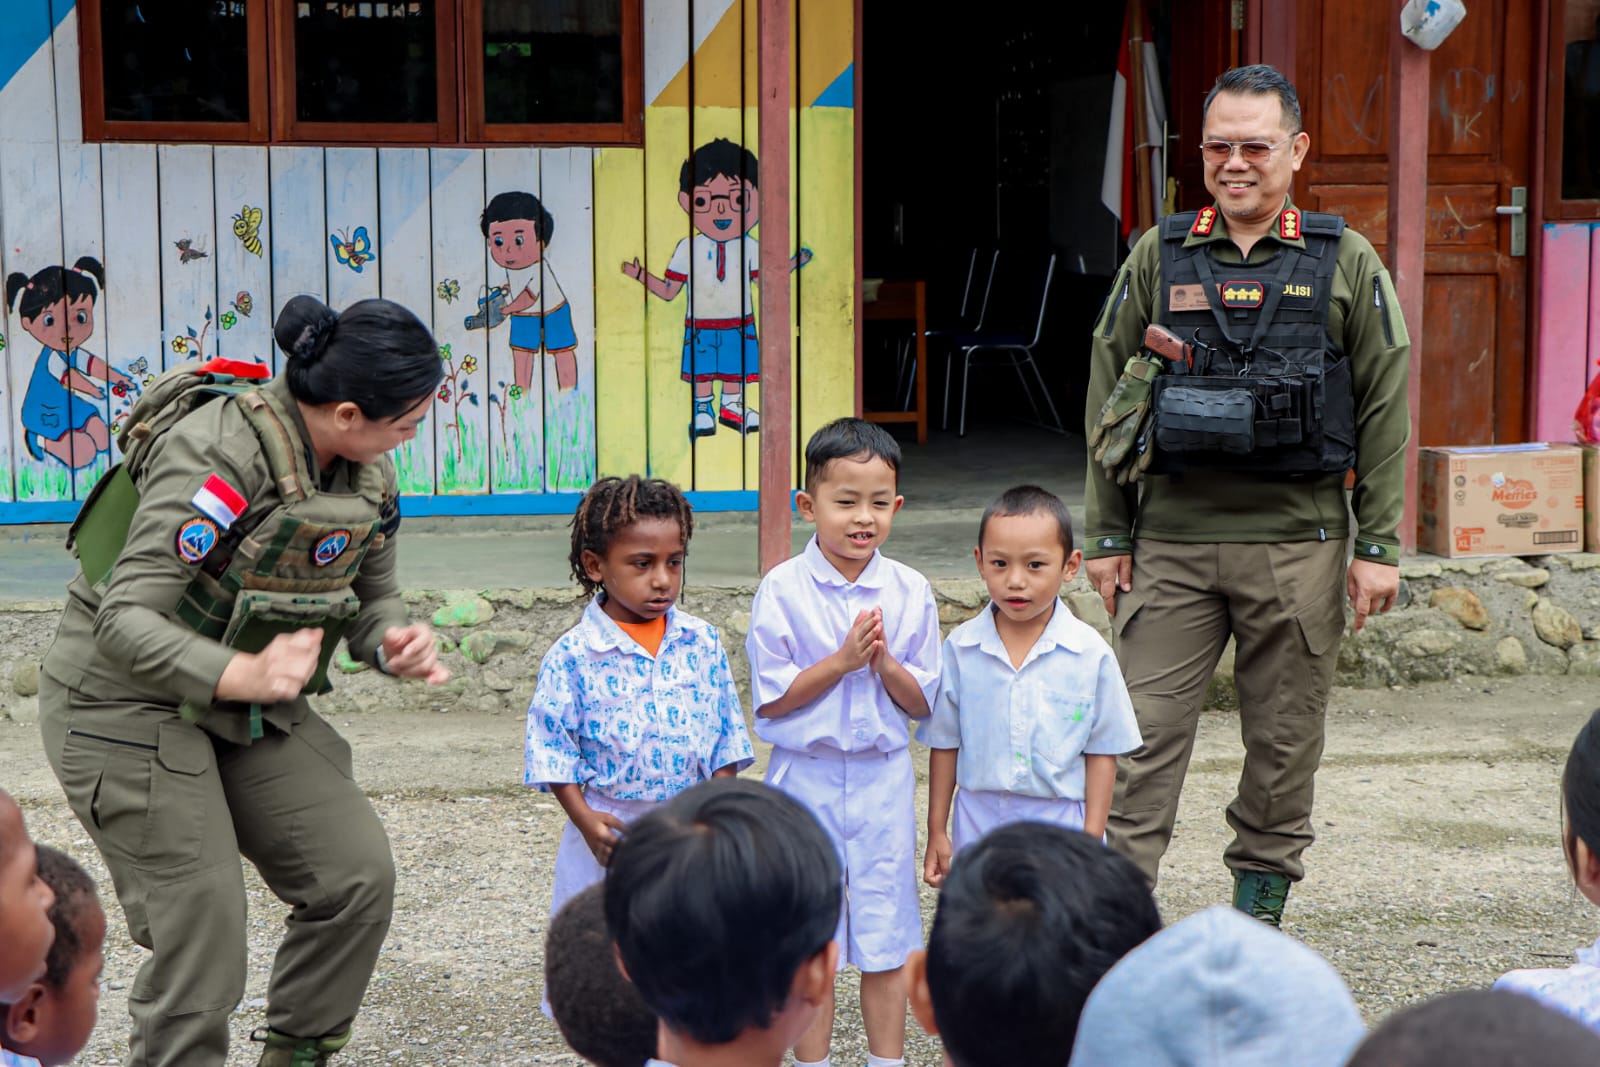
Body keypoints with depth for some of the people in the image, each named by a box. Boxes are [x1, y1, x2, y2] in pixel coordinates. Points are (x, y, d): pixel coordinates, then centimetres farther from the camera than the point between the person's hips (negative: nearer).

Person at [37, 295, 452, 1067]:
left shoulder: (368, 471, -3)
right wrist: (243, 675, -43)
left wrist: (395, 644, -15)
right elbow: (126, 619, -29)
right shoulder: (220, 452, -28)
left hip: (250, 708, 7)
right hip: (128, 697, -7)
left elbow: (372, 595, 9)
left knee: (358, 875, -1)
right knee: (204, 925, -13)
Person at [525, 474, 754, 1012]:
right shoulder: (573, 655, -8)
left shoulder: (702, 642, 2)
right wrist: (586, 820, -15)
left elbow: (727, 732, 8)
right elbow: (550, 745, -6)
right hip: (612, 832, -2)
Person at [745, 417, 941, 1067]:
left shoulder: (910, 592, 0)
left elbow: (923, 703, 2)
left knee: (886, 937, 7)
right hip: (806, 776, -2)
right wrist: (843, 659, -18)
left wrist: (884, 660, -16)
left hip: (883, 777, 2)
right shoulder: (781, 591, -7)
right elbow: (771, 700, -9)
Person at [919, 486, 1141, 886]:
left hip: (1061, 822, -1)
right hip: (980, 820, 2)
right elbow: (944, 744, 5)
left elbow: (1102, 752, -2)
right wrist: (937, 831, 6)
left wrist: (1091, 838, -3)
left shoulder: (1090, 653, -6)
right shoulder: (960, 648, -2)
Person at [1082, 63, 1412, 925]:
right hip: (1170, 541, 0)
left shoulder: (1347, 264, 3)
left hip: (1298, 543, 0)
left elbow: (1384, 414, 3)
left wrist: (1378, 546, -2)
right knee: (1143, 736, -3)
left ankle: (1256, 922, 23)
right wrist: (1106, 535, 4)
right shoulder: (1157, 258, 6)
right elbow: (1107, 401, 9)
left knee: (1285, 742, 8)